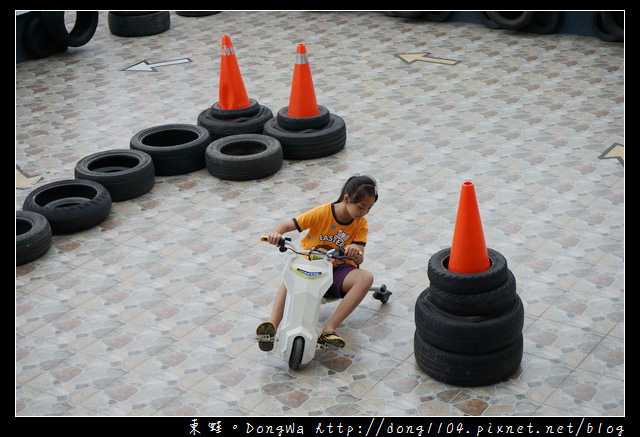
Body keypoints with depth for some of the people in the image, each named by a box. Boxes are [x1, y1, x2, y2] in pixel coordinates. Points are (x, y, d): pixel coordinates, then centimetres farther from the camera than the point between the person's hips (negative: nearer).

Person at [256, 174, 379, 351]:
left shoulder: (360, 224, -3)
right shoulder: (322, 213, -11)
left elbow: (359, 259, -14)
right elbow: (287, 225, -12)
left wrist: (356, 252, -40)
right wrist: (276, 232, -36)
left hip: (338, 269, 2)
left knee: (366, 277, -30)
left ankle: (329, 328, -35)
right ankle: (272, 324, -48)